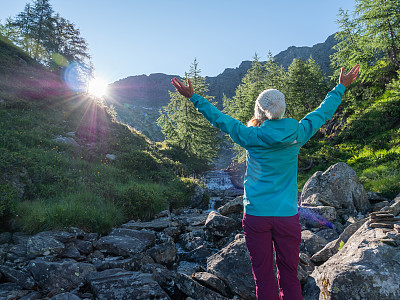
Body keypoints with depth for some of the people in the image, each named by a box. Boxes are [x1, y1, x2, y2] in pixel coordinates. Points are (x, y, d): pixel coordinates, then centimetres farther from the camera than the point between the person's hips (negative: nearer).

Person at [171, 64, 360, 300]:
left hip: (256, 215, -2)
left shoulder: (252, 137, -9)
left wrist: (193, 97, 13)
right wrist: (341, 87, 29)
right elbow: (323, 112, 13)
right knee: (289, 276, 14)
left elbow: (219, 119, 1)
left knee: (264, 276, 9)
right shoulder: (297, 134, -2)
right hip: (287, 216, 2)